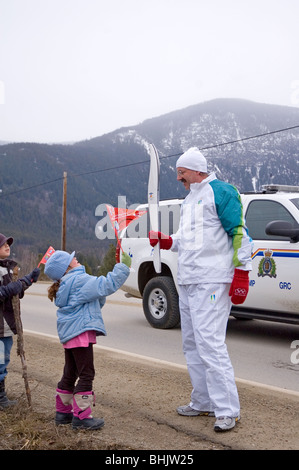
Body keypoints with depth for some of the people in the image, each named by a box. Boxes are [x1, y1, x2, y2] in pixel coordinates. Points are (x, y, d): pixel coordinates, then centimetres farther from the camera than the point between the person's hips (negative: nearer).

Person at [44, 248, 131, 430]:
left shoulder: (66, 285, 17)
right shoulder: (80, 280, -14)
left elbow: (96, 301, 24)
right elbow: (107, 285, -18)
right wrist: (124, 266, -12)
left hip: (69, 334, 10)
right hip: (81, 332, -10)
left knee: (70, 374, 18)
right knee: (86, 374, -5)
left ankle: (63, 411, 27)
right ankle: (81, 415, -3)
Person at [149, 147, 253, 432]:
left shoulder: (221, 192, -8)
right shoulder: (189, 200, 20)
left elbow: (239, 234, -14)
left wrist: (241, 274, -19)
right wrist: (165, 241, 10)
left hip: (212, 282, -10)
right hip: (187, 281, 10)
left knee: (210, 342, -13)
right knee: (192, 344, 13)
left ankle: (227, 410, -6)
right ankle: (203, 403, 24)